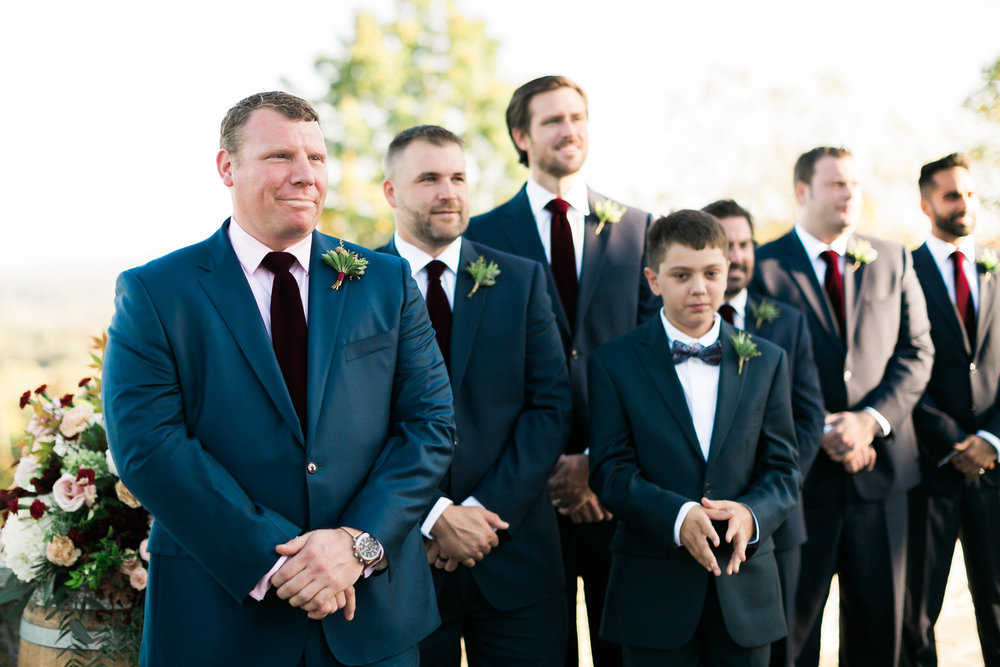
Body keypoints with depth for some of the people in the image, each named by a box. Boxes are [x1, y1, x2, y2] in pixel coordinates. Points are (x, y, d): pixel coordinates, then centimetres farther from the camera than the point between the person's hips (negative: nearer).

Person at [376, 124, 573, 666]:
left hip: (513, 555, 2)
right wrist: (435, 517, -14)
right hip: (402, 553, -1)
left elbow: (551, 405, 0)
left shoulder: (522, 280, 6)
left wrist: (483, 511, -10)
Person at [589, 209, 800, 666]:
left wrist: (751, 513, -16)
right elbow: (611, 472, -7)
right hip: (654, 593, -2)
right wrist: (677, 517, -23)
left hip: (745, 590, 3)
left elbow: (782, 469, 5)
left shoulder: (767, 362, 8)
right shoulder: (614, 363, 0)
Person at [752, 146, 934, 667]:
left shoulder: (893, 260, 10)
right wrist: (821, 432, -12)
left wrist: (870, 420, -10)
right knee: (792, 621, 5)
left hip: (880, 469, 4)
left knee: (879, 619, 11)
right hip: (801, 472, -3)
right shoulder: (762, 266, -2)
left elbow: (916, 352, 5)